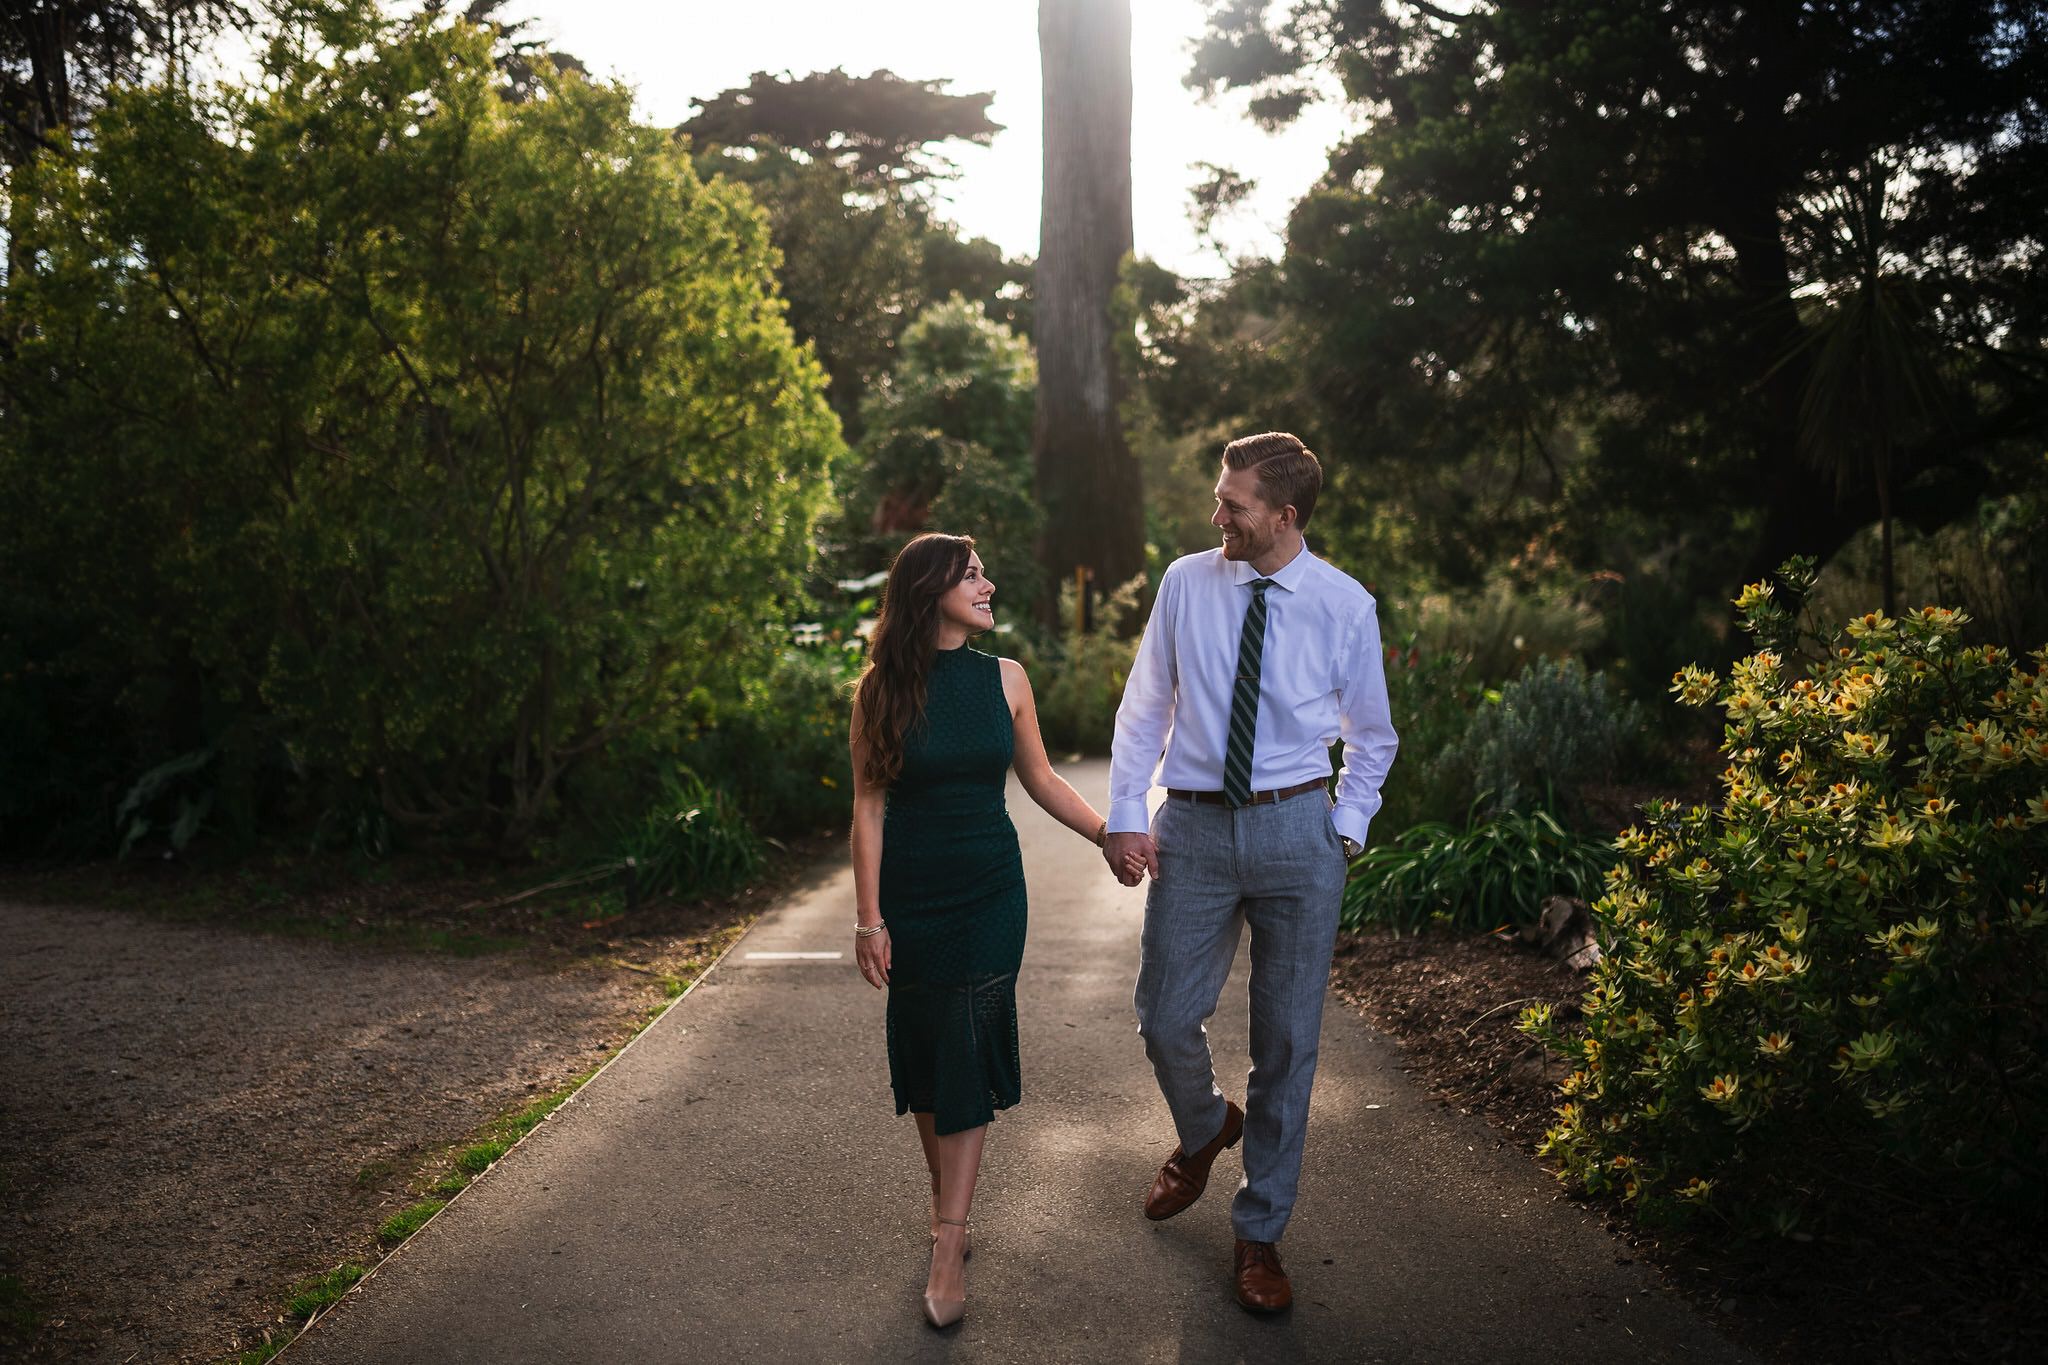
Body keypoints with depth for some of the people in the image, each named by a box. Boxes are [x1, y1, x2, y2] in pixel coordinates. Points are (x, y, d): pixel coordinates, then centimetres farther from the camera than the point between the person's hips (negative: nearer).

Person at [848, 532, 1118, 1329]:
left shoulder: (1004, 679, 1)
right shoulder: (883, 689, -5)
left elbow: (1038, 778, 12)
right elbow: (869, 806, -5)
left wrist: (1110, 836, 6)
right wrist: (868, 917, -8)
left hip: (989, 892, 1)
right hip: (912, 895, -1)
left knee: (968, 1054, -3)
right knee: (923, 1048, 8)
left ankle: (949, 1250, 1)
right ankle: (946, 1200, 31)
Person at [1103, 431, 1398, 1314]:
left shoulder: (1345, 605, -1)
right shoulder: (1185, 584, 1)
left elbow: (1371, 735, 11)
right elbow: (1144, 708, 6)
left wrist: (1347, 830, 3)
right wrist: (1124, 817, -1)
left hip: (1297, 828, -1)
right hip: (1193, 826, 1)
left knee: (1287, 1042, 7)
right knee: (1165, 1020, 2)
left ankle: (1259, 1235, 25)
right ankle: (1204, 1130, 39)